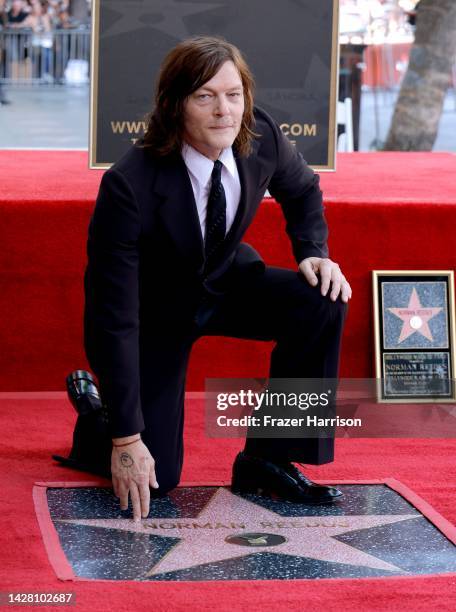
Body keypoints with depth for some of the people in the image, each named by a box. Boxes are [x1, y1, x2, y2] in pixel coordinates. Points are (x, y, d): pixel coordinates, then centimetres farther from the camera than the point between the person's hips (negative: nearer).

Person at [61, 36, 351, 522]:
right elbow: (115, 317, -31)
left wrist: (313, 252, -13)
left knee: (322, 301, -22)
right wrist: (126, 438, -30)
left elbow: (301, 190, 7)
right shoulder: (129, 186, -35)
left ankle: (265, 460, -9)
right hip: (154, 312, -5)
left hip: (226, 282, 5)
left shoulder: (261, 137, -20)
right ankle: (95, 412, 25)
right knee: (153, 478, -11)